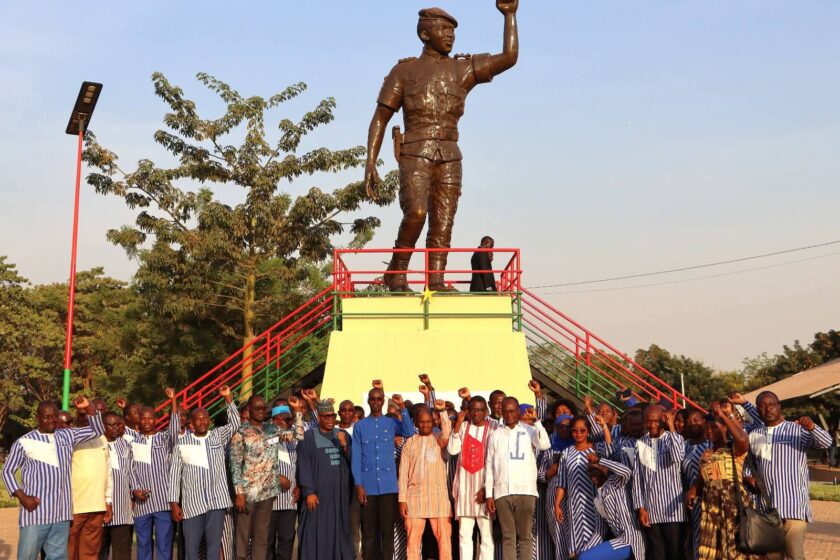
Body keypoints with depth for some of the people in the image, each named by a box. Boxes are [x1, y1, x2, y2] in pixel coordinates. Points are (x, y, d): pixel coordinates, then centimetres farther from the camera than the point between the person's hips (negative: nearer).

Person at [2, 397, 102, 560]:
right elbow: (7, 470, 5)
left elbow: (97, 430, 12)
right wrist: (22, 497, -6)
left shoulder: (67, 436, 11)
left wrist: (88, 408, -4)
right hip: (35, 512, -4)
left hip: (61, 513, 4)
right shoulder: (24, 442, 1)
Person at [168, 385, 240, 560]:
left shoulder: (218, 436, 8)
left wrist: (228, 398, -13)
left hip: (217, 501, 1)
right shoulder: (182, 442, 2)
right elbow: (175, 473, 2)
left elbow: (235, 423, -3)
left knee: (214, 543, 5)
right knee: (191, 545, 3)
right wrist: (174, 503, -3)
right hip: (192, 503, -1)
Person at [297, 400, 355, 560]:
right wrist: (309, 492, -13)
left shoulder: (344, 435, 11)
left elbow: (352, 462, 8)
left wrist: (344, 446, -9)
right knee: (316, 531, -3)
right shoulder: (308, 437, -2)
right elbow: (304, 467, -5)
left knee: (339, 530, 6)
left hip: (339, 491, 4)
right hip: (318, 492, -4)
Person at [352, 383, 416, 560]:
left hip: (388, 485, 0)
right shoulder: (359, 426, 8)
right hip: (368, 485, 0)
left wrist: (402, 407, -12)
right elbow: (356, 456, 4)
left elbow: (410, 432, -11)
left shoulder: (392, 423, 9)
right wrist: (358, 484, -4)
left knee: (388, 529, 1)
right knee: (368, 530, 4)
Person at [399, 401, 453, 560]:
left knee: (444, 537, -5)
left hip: (439, 495, -1)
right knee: (413, 538, 1)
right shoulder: (410, 443, 10)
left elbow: (447, 436, -18)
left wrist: (443, 412, -17)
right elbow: (403, 472, 6)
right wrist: (402, 499, -1)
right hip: (415, 495, 1)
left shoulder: (439, 441, 8)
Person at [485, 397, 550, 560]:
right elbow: (489, 466, 11)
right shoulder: (496, 435, 12)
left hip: (525, 491, -2)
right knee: (508, 536, 3)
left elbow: (544, 445, -14)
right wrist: (488, 494, 5)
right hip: (502, 492, 2)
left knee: (525, 535, 1)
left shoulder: (529, 431, 6)